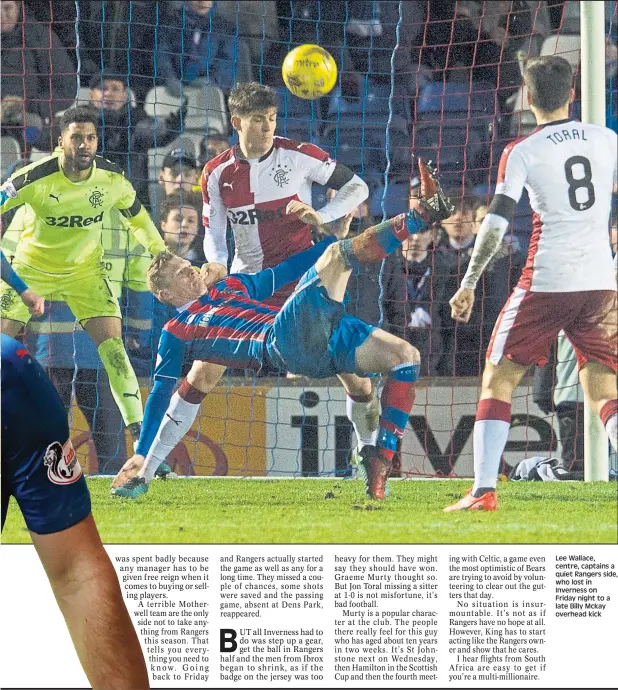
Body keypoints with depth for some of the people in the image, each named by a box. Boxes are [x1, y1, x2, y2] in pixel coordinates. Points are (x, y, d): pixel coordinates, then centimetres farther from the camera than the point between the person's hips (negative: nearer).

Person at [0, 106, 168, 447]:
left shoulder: (112, 178, -16)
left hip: (84, 270, 1)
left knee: (111, 339, -13)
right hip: (31, 266, -1)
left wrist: (160, 252, 5)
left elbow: (136, 214, 4)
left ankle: (136, 422, -9)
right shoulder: (36, 177, -27)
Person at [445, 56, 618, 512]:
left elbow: (496, 222, -10)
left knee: (499, 379, 9)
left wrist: (469, 283, -2)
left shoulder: (521, 153, -4)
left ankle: (483, 491, 0)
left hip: (546, 283, -3)